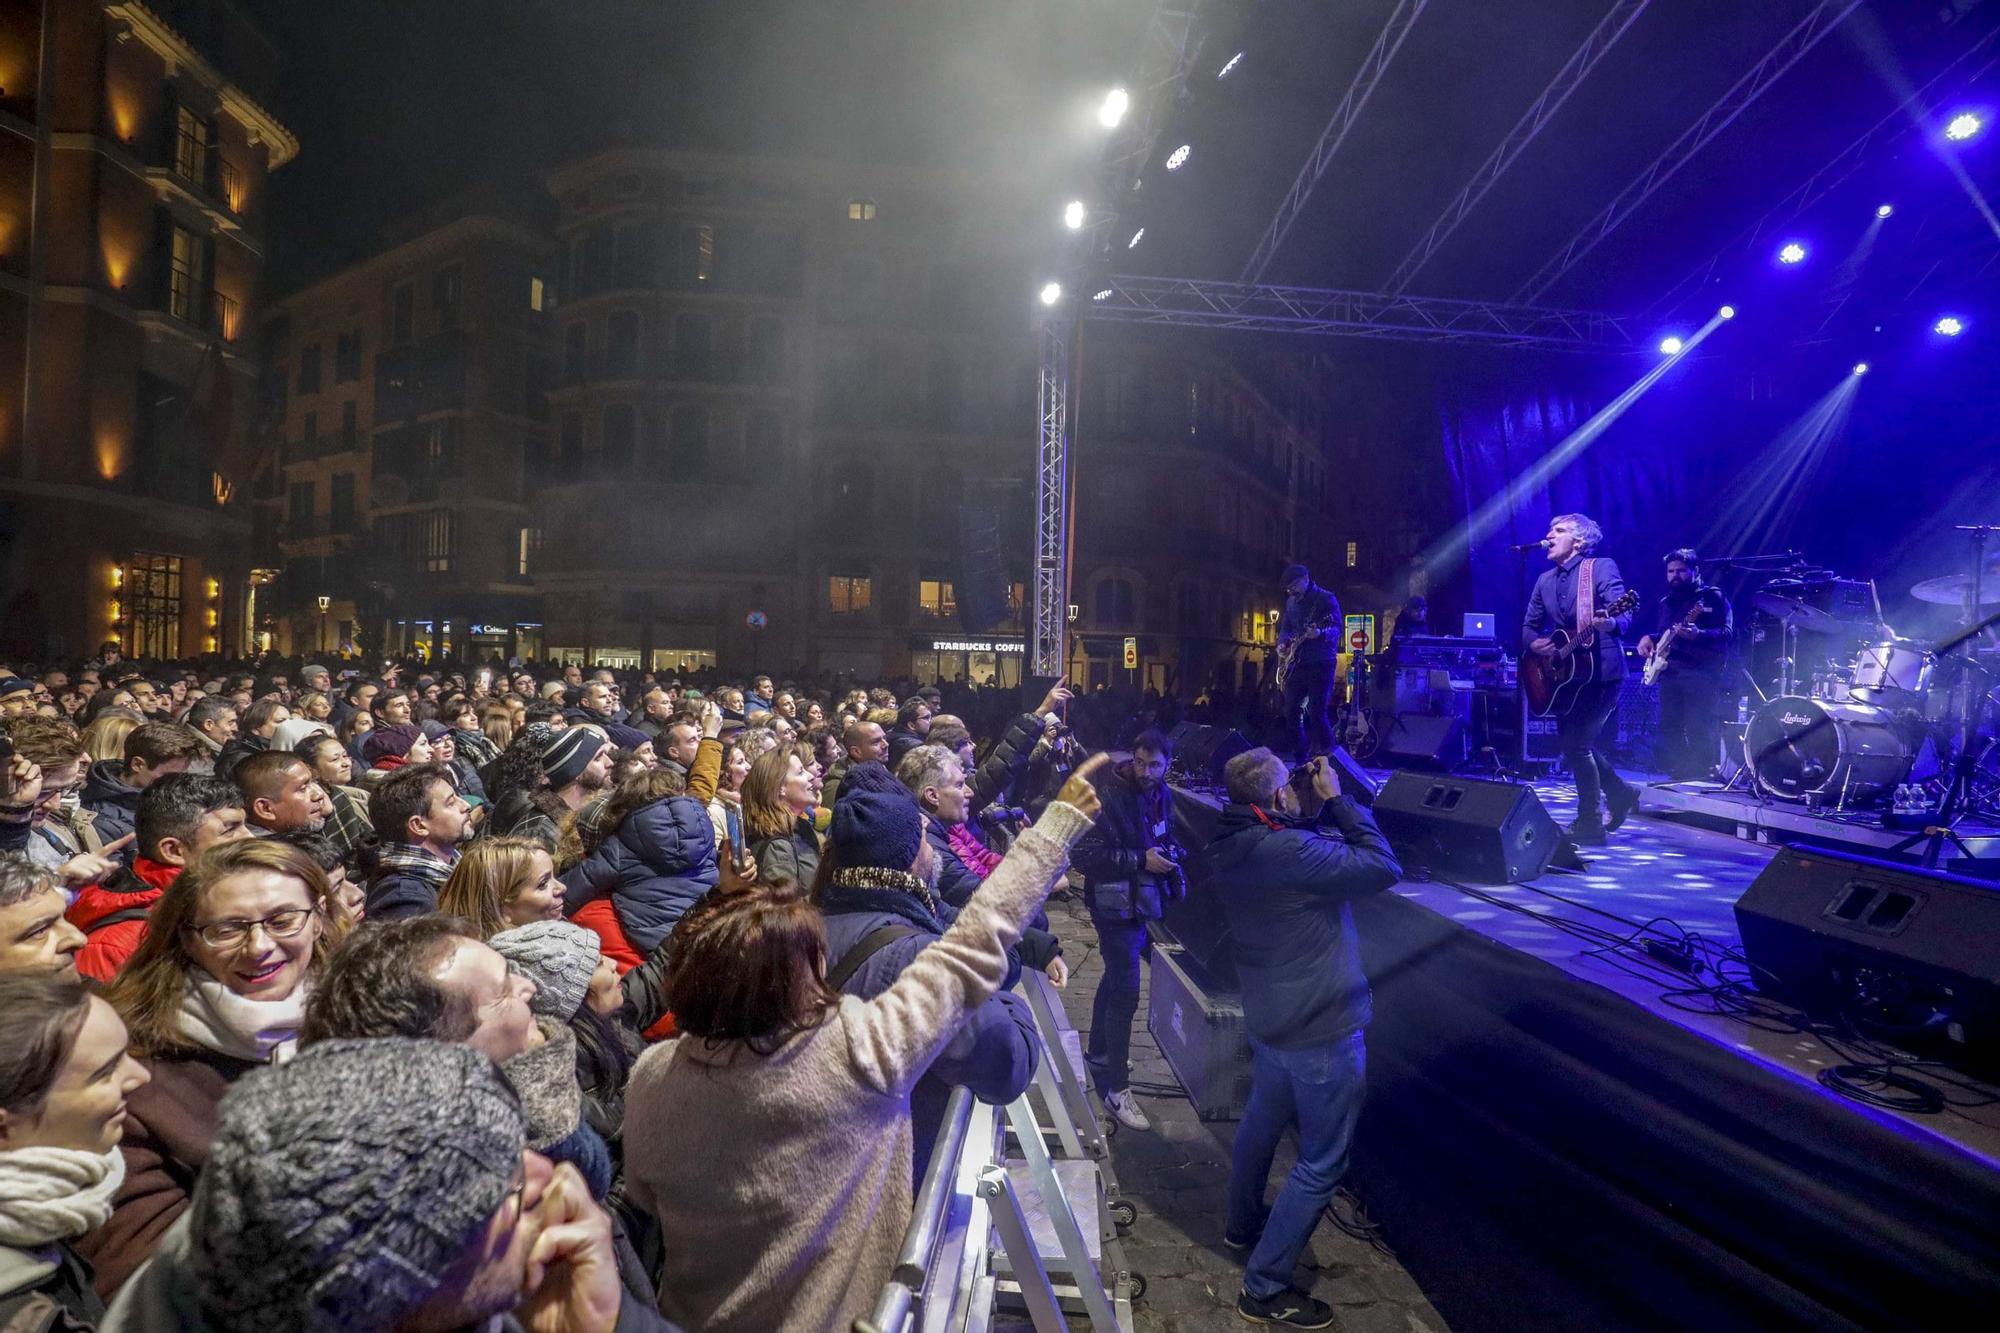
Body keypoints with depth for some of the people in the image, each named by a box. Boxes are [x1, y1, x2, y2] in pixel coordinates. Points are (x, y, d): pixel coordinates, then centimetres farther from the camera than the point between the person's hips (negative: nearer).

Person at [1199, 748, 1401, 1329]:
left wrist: (1315, 813, -3)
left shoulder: (1229, 848, -4)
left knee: (1262, 1122, 28)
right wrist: (1337, 799, -17)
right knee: (1321, 1161, 7)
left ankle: (1243, 1225, 51)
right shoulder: (1287, 851, -32)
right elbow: (1384, 866, -22)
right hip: (1321, 1026, -9)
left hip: (1271, 1015, 9)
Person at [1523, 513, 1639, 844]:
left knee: (1575, 742, -10)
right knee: (1574, 741, 13)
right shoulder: (1545, 580, 12)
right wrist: (1534, 643, -7)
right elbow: (1529, 625, 15)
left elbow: (1624, 616, -18)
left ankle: (1591, 825, 3)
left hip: (1601, 671, -7)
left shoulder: (1602, 567, -8)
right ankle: (1620, 793, 36)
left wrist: (1610, 623, -41)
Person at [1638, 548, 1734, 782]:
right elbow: (1656, 633, 31)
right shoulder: (1665, 603, 20)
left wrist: (1698, 635, -30)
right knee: (1669, 729, 6)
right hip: (1670, 673, 7)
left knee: (1701, 732, -10)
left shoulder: (1713, 597, -1)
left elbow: (1726, 633, -12)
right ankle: (1678, 780, 14)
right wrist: (1648, 639, 8)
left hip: (1702, 673, -7)